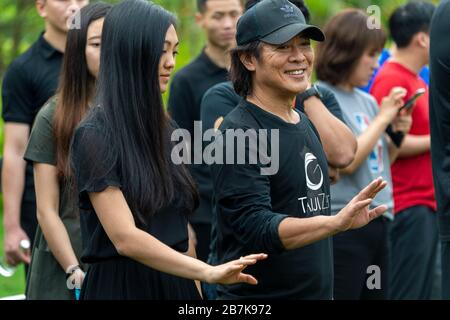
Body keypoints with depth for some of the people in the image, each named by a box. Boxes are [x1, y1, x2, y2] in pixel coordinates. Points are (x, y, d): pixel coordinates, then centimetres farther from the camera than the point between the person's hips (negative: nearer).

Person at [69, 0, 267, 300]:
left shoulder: (165, 129, 11)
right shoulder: (95, 135, -12)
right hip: (121, 285, -7)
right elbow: (125, 239, -21)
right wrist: (209, 272, -29)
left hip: (176, 284, 7)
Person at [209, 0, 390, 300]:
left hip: (317, 290, 8)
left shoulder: (306, 125, 11)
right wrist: (336, 223, -38)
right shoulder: (239, 134, -16)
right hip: (258, 298, -8)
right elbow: (255, 227, -25)